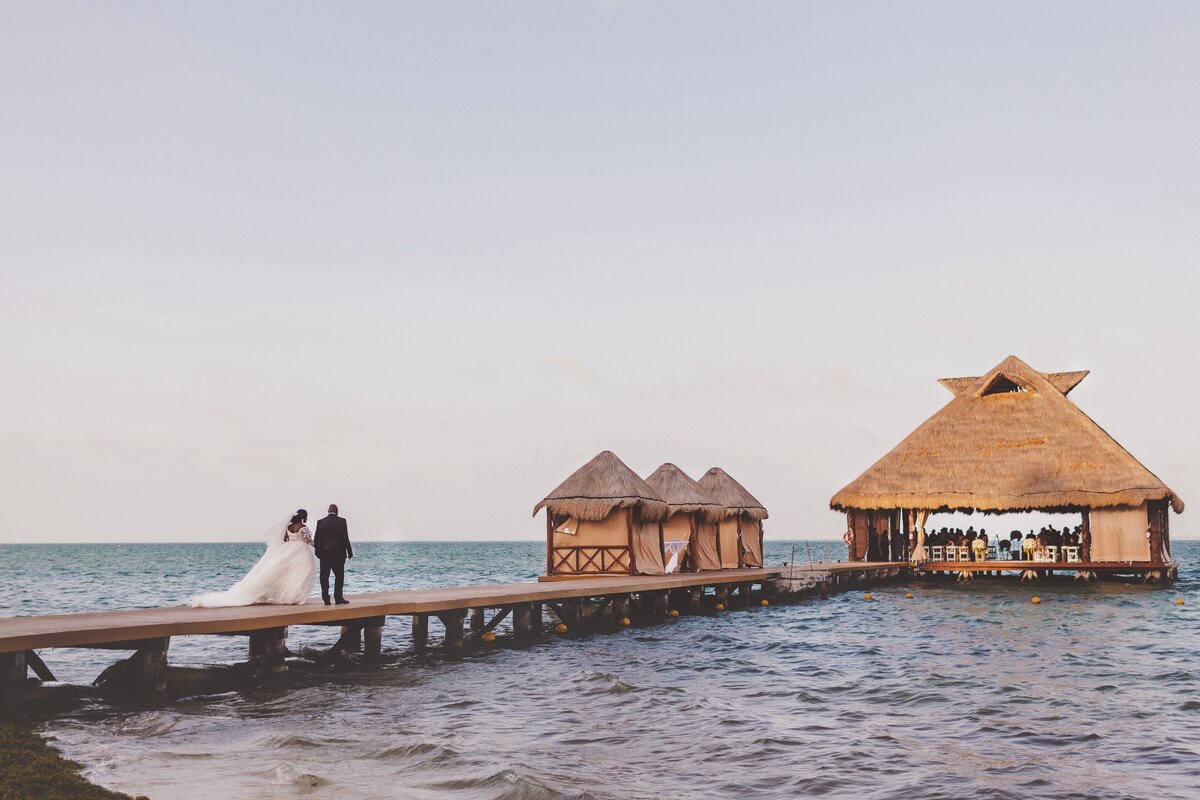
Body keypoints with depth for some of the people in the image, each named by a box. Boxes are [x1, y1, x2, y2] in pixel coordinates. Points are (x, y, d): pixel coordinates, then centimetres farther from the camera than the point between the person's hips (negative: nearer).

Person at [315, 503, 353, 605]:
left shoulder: (320, 522, 2)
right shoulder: (341, 521, -6)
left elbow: (317, 539, 4)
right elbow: (345, 538, -7)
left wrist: (318, 551, 16)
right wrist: (349, 551, 0)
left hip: (324, 553, 3)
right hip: (338, 553, -2)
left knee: (324, 576, 4)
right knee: (339, 575, 6)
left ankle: (326, 599, 2)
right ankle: (338, 598, 3)